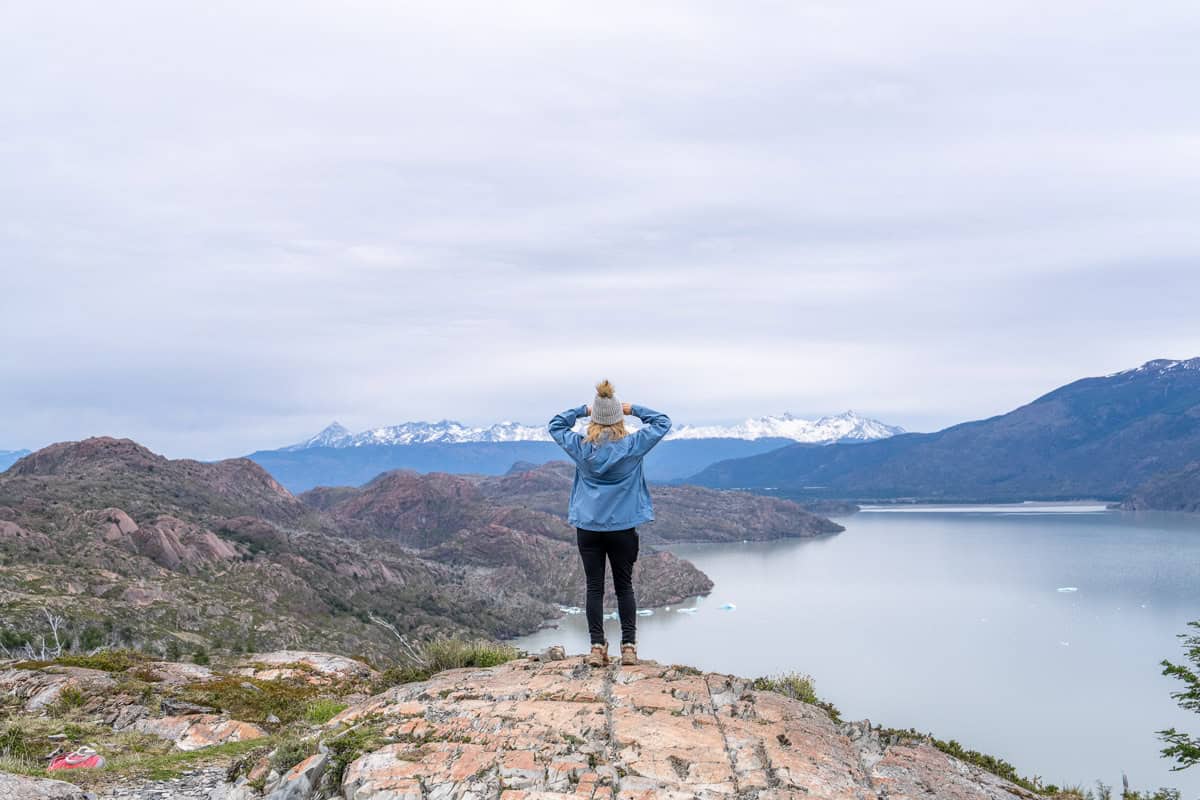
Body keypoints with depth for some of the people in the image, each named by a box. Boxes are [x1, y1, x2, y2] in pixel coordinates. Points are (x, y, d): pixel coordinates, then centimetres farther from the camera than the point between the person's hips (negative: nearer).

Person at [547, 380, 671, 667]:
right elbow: (662, 422, 8)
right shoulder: (633, 446, -7)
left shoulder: (580, 447, -3)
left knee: (594, 588, 5)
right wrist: (634, 409, 9)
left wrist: (583, 409, 11)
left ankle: (597, 647, 3)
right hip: (623, 527, -1)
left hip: (588, 527, 1)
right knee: (624, 587, 9)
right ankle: (629, 647, 8)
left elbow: (555, 425, 15)